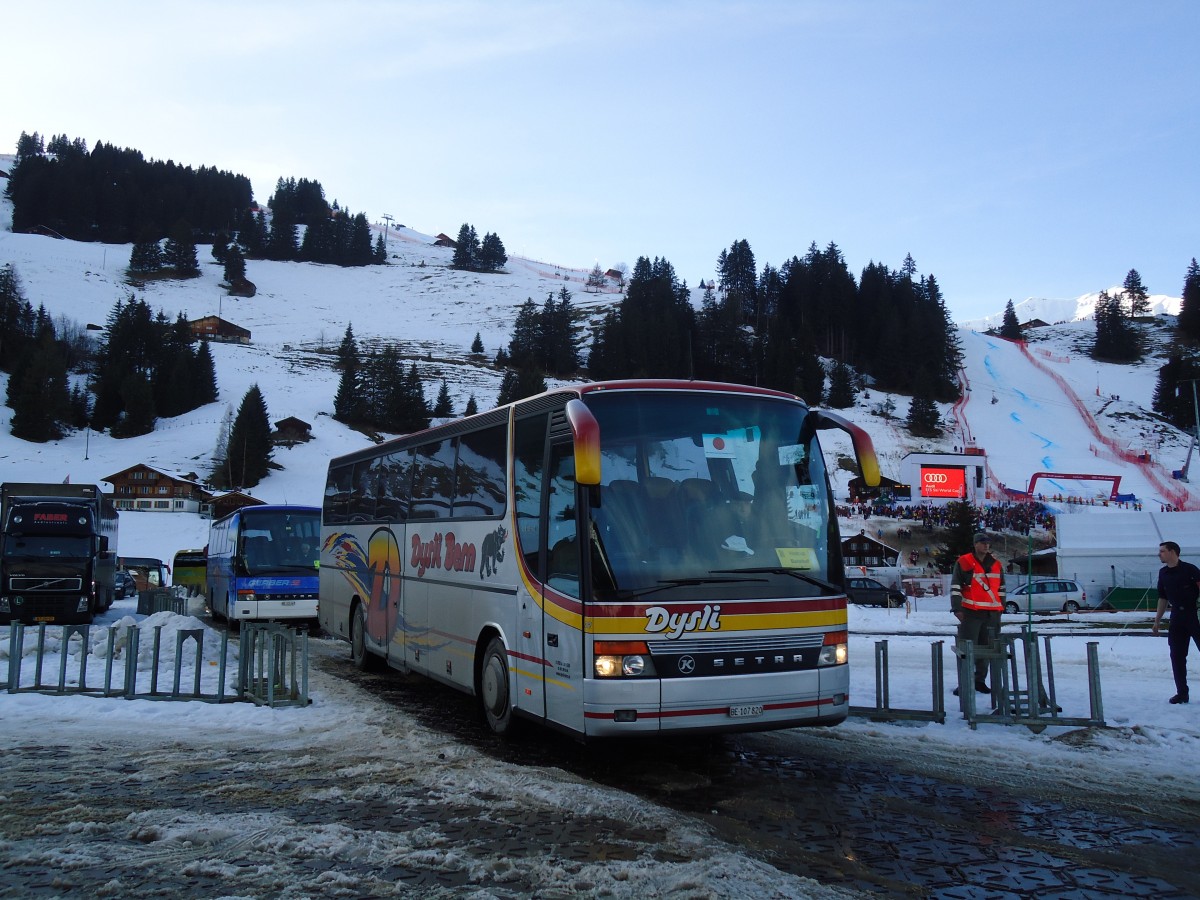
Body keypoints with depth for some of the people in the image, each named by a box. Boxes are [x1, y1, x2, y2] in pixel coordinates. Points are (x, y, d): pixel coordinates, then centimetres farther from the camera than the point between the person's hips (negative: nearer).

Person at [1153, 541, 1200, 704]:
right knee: (1177, 656, 5)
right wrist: (1157, 620, 17)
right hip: (1177, 617, 6)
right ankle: (1182, 693, 12)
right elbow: (1163, 598, 17)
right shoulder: (1163, 573, 10)